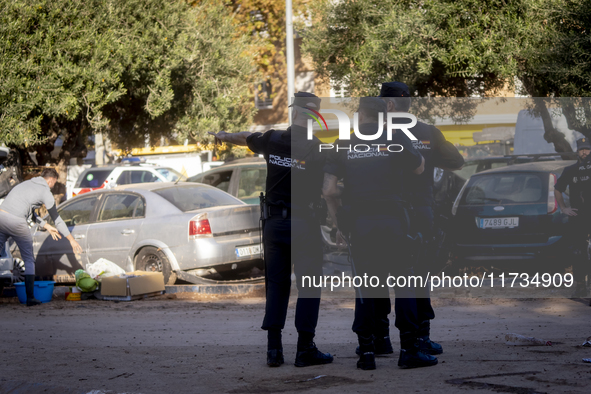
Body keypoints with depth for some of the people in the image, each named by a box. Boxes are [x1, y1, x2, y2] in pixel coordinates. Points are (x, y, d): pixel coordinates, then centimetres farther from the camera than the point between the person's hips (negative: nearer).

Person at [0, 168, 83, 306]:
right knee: (29, 259, 10)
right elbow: (57, 219, 14)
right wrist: (71, 240, 23)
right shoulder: (46, 193, 7)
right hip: (16, 222, -6)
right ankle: (30, 297, 9)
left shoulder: (26, 184, 28)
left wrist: (47, 226, 41)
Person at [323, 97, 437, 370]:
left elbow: (328, 190, 1)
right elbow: (419, 169, 17)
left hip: (358, 223, 2)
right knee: (404, 282, 5)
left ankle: (366, 352, 6)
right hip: (392, 220, -2)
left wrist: (338, 224, 10)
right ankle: (409, 350, 0)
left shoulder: (343, 145, 6)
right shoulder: (396, 140, 3)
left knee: (365, 286, 9)